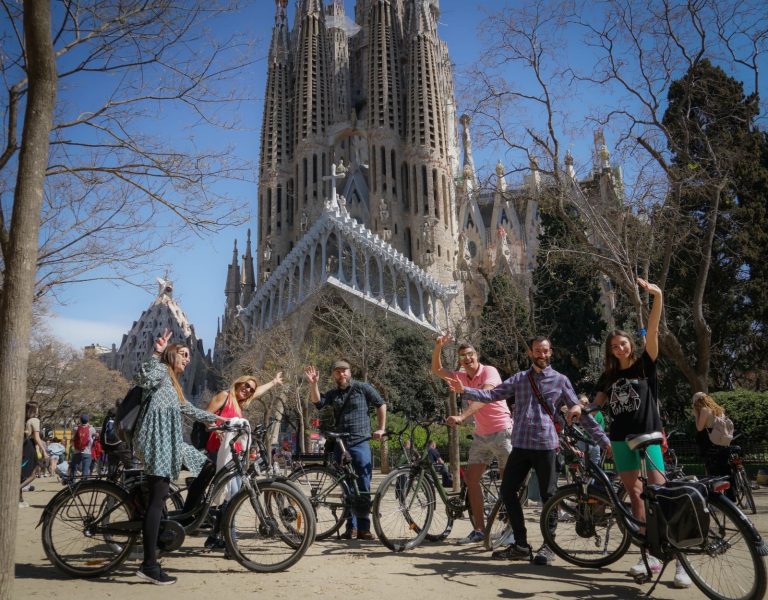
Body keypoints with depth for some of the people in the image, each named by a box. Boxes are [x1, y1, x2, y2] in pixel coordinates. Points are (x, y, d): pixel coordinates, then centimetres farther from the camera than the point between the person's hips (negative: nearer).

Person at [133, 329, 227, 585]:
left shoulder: (172, 381, 29)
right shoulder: (161, 370, 0)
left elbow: (187, 408, 36)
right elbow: (143, 379, -23)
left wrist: (214, 418, 38)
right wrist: (156, 353, -33)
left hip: (167, 440, 10)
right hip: (158, 439, -10)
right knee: (157, 499, -12)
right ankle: (149, 565, -11)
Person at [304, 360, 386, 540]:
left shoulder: (363, 388, 3)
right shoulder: (333, 394, 13)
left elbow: (381, 404, 7)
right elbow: (317, 402, -4)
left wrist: (381, 429, 2)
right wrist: (313, 384, -19)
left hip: (360, 443, -4)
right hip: (340, 444, 4)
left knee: (363, 488, -5)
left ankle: (363, 527, 2)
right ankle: (351, 526, 17)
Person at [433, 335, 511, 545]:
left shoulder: (489, 371, -15)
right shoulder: (462, 377, 6)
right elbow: (437, 370, 10)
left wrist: (462, 416, -42)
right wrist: (438, 347, -6)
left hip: (501, 431, -7)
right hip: (481, 434, 7)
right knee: (471, 478, 1)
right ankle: (479, 530, 7)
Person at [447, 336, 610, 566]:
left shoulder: (560, 380, 4)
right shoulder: (519, 378, 11)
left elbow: (579, 411, 5)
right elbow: (493, 395, 6)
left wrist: (603, 439, 1)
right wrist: (465, 390, -5)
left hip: (546, 445, -3)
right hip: (520, 445, 3)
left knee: (549, 496, 2)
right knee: (507, 491, 2)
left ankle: (548, 546, 19)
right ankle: (521, 545, 15)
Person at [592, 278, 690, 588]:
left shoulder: (644, 365, 3)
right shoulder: (608, 377, 13)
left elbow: (652, 330, -10)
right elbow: (597, 403, 11)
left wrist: (657, 295, -23)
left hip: (648, 435, -4)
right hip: (621, 438, 4)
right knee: (634, 494, 6)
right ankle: (651, 554, 14)